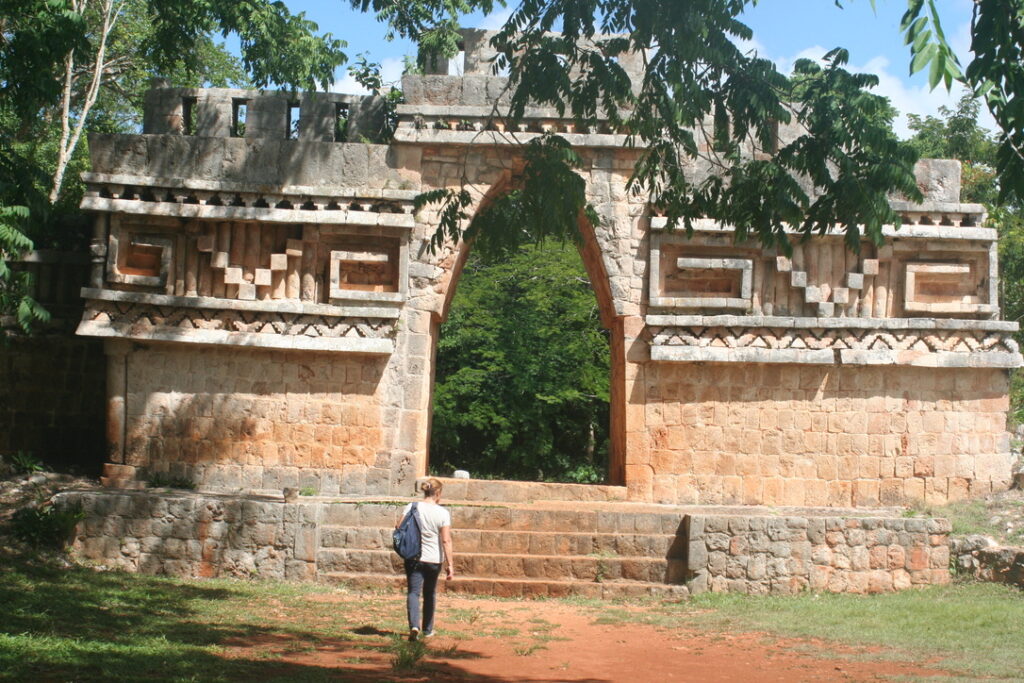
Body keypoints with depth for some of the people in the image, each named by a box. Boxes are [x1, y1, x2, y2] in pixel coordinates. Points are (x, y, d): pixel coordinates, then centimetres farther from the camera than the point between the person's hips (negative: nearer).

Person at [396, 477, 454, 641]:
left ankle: (414, 626, -24)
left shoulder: (411, 507, -5)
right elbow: (446, 541, -12)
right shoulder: (442, 513, -9)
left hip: (413, 558, 0)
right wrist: (450, 565, -10)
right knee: (429, 594, 18)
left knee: (413, 592, -2)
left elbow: (398, 528, -3)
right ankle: (427, 630, 29)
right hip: (434, 560, 0)